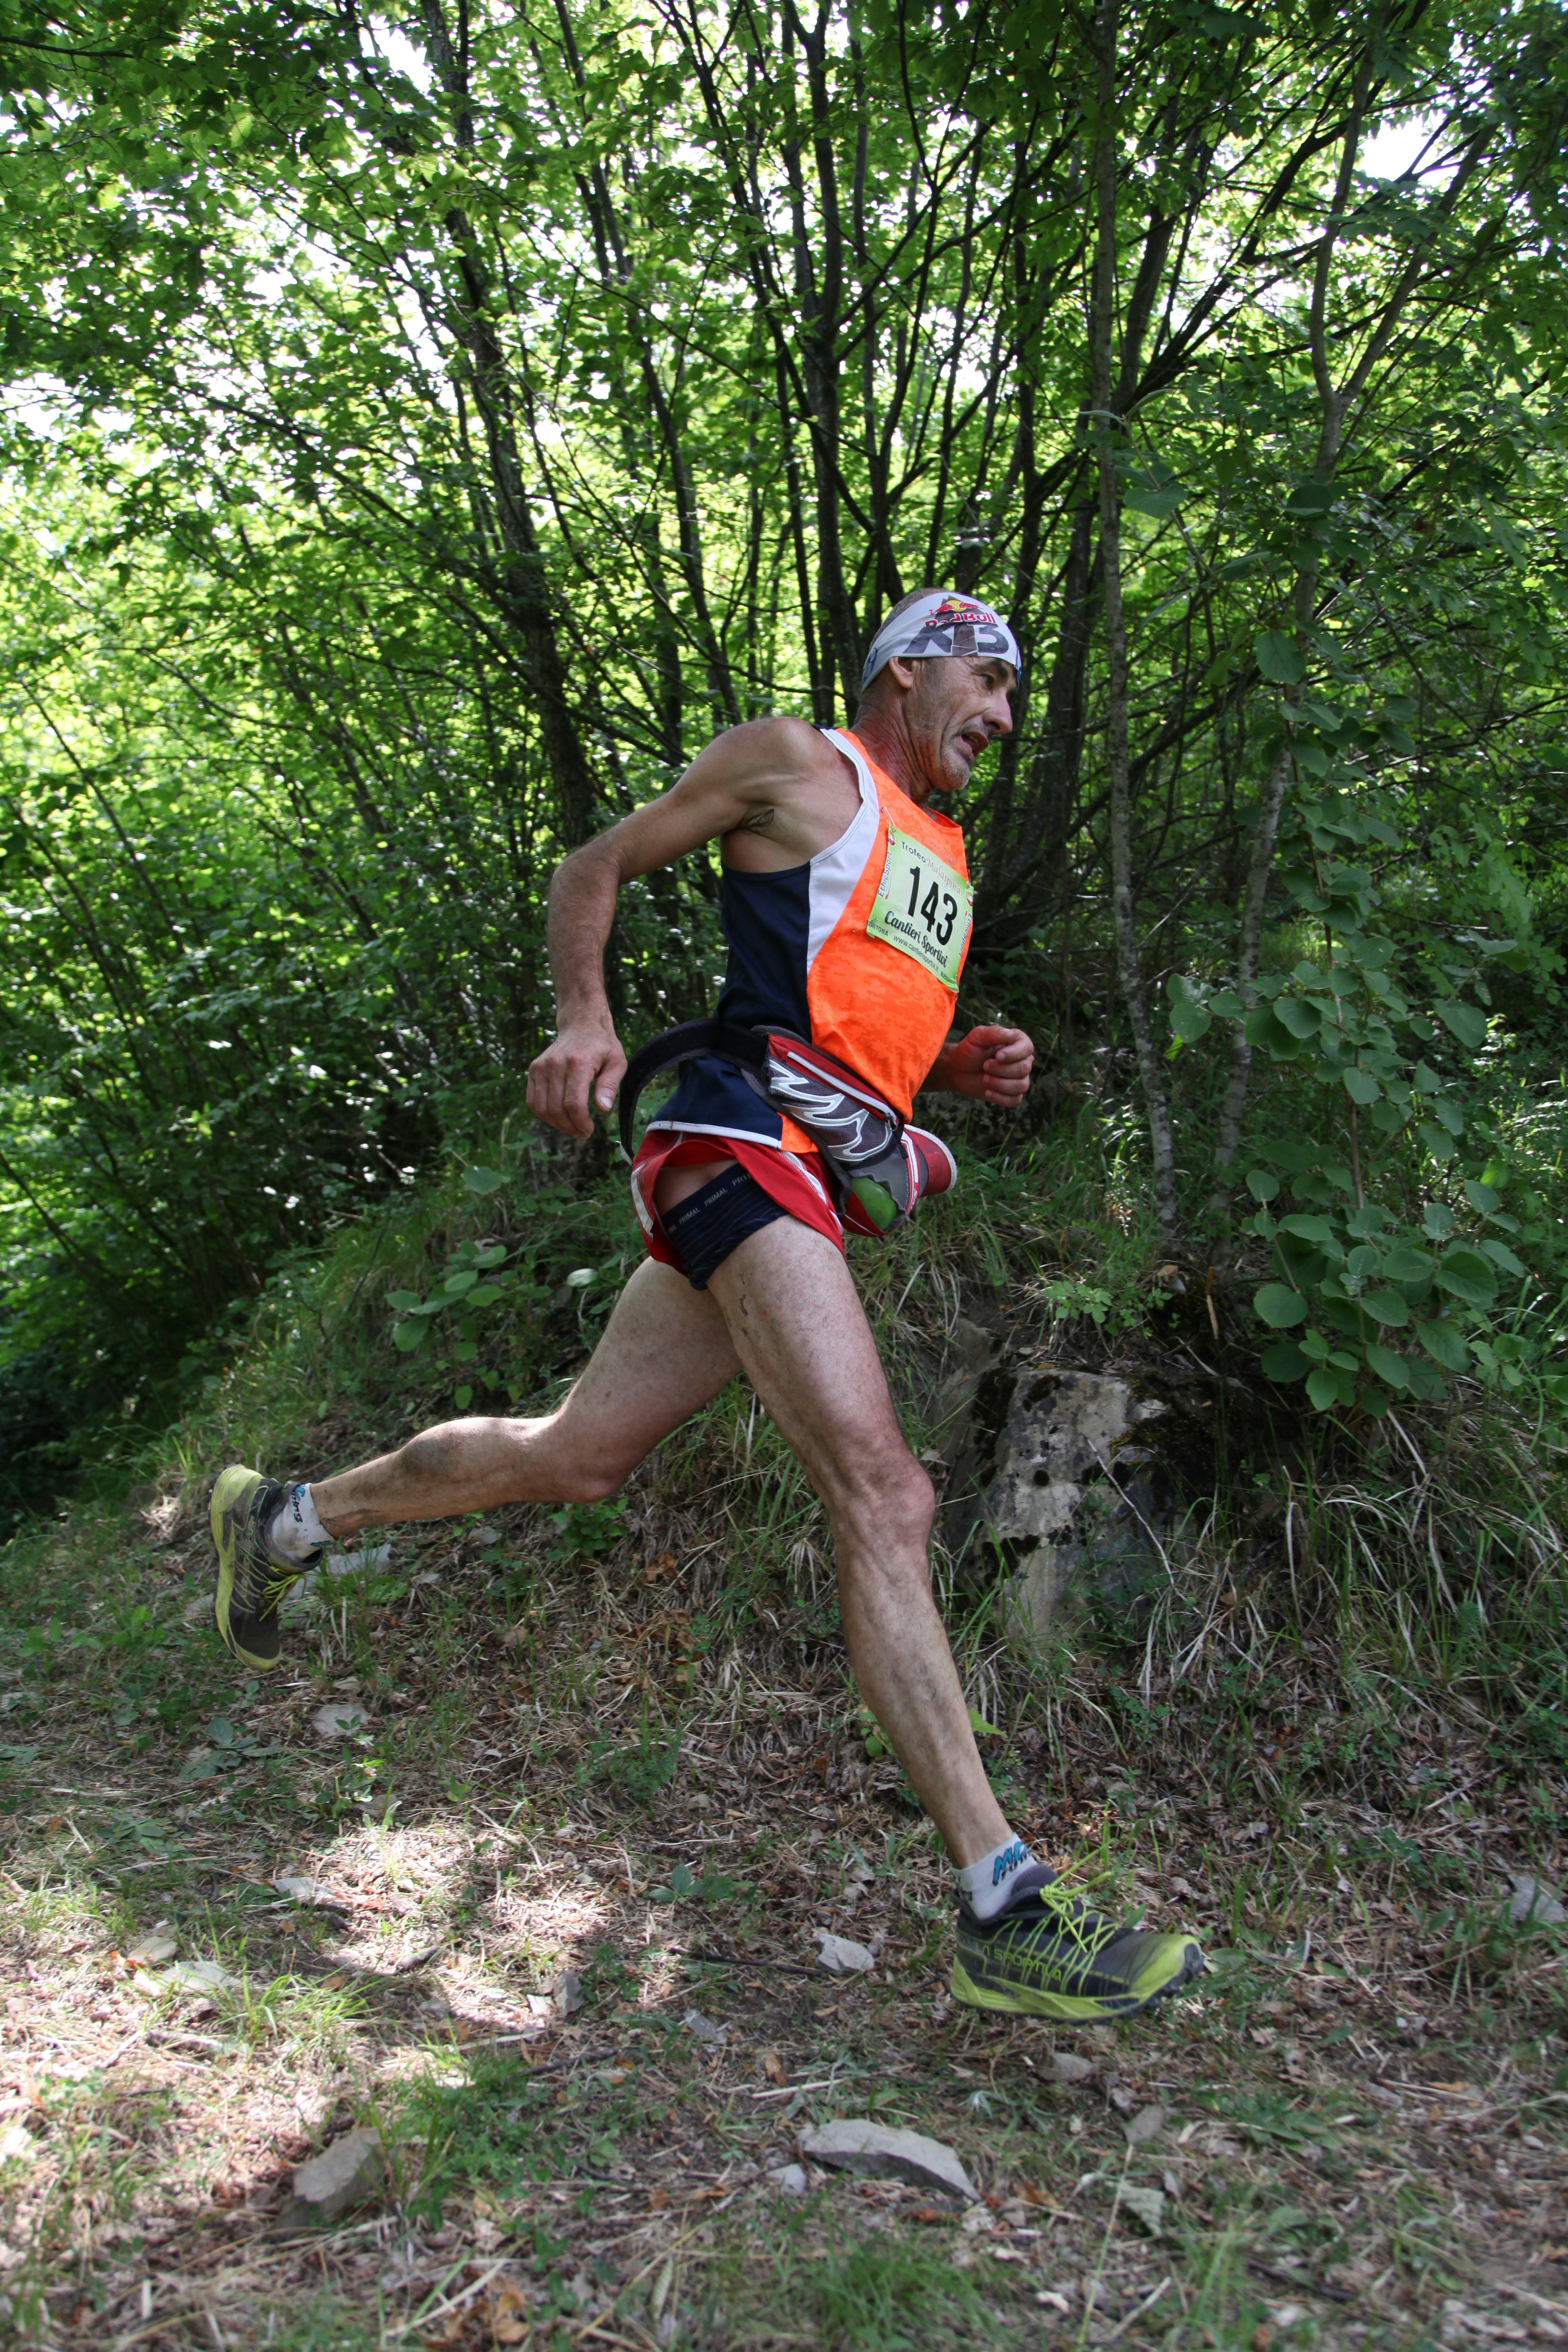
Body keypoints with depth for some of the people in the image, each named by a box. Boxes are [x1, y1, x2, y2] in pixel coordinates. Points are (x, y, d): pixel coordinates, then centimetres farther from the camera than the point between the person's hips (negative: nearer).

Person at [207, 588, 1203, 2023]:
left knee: (573, 1459, 12)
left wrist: (969, 1063, 12)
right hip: (748, 1143, -9)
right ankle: (1004, 1908, -19)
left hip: (822, 1181, 9)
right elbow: (597, 867, 7)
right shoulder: (796, 763, 4)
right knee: (885, 1496, -19)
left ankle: (291, 1518, 32)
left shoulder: (945, 849, 27)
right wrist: (586, 1019, -9)